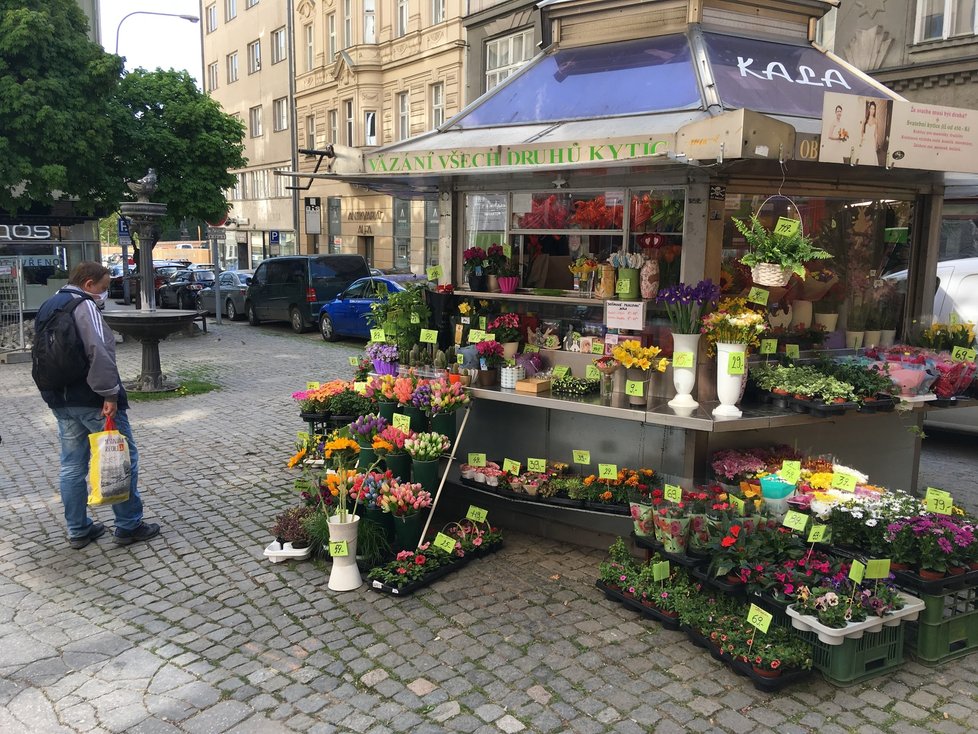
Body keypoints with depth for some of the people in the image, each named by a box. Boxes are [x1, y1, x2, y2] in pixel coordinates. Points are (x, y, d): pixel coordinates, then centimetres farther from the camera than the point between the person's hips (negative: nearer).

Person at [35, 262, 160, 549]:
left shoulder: (47, 307, 15)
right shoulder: (84, 306, -15)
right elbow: (99, 353, -26)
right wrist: (110, 394, -23)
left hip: (60, 400, 9)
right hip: (91, 399, -9)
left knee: (72, 466, 13)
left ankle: (78, 530, 21)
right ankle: (128, 525, 6)